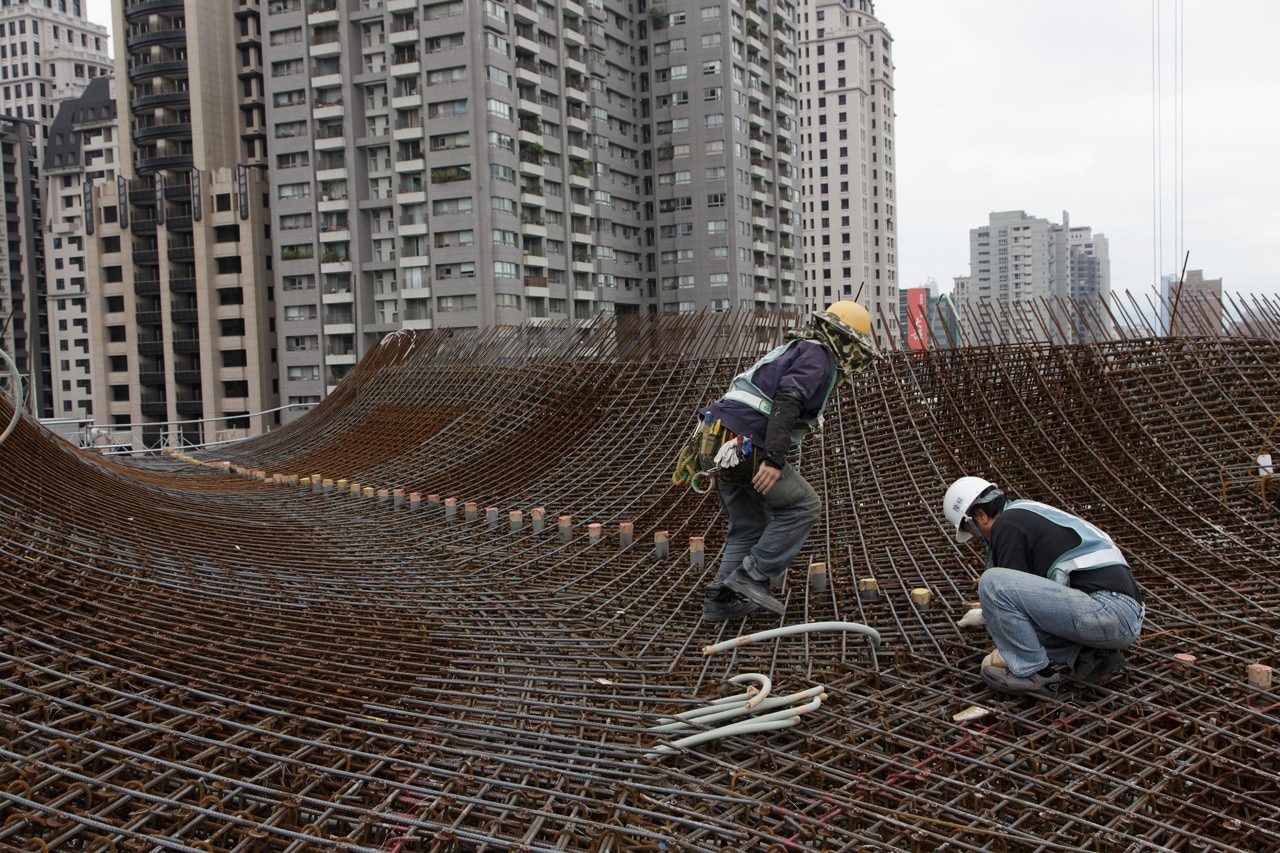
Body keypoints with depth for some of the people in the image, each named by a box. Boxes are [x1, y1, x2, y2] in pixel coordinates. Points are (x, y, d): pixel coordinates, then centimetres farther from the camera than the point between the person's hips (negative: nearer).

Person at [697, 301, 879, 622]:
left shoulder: (797, 351, 28)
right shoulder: (817, 355, -3)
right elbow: (786, 403, -20)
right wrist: (774, 460, -28)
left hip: (722, 447, 10)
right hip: (745, 446, -10)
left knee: (748, 526, 16)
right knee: (802, 505, -1)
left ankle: (719, 600, 15)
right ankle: (753, 576, -2)